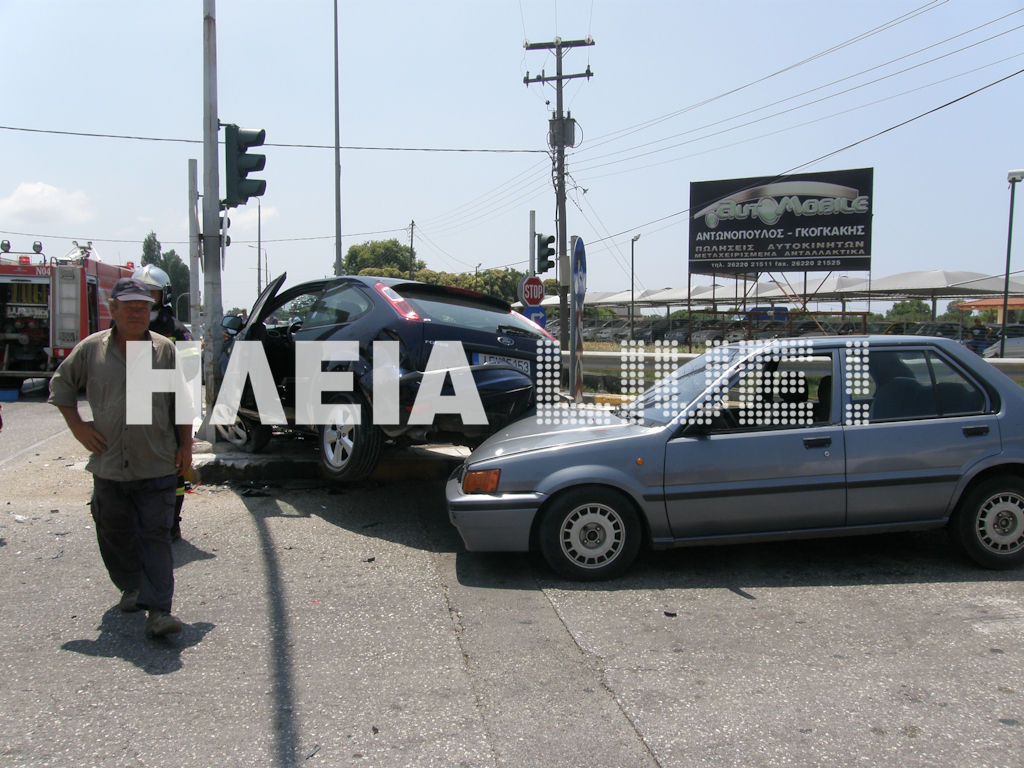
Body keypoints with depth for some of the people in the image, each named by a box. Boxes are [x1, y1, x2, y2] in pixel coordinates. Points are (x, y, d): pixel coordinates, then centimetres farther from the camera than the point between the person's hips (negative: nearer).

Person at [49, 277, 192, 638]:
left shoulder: (165, 350, 2)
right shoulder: (91, 349, 3)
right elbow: (61, 383, 17)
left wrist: (185, 445, 5)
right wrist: (77, 425, 6)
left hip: (157, 466, -2)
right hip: (109, 466, 2)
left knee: (155, 536, -5)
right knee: (115, 534, 14)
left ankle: (158, 609, -4)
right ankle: (131, 587, 37)